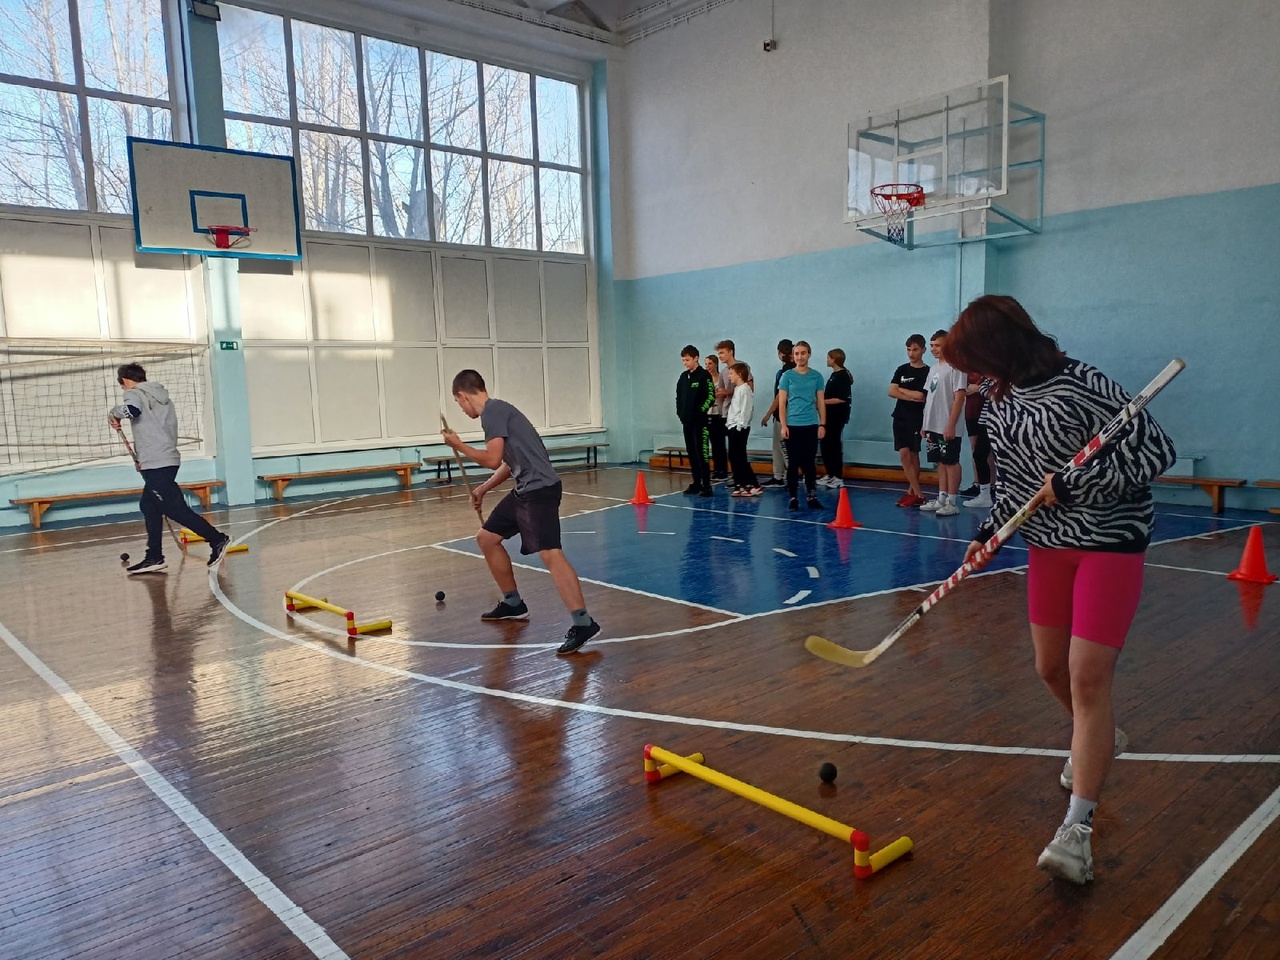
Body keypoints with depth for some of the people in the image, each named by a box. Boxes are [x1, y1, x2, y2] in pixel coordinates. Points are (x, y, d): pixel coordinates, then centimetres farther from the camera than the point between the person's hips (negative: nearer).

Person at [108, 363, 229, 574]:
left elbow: (130, 410, -30)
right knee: (149, 506, 14)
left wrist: (114, 413, -7)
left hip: (156, 464, -9)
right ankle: (154, 558, 15)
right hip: (167, 459, 9)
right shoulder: (161, 395, 20)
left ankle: (217, 539, -7)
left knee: (175, 509, -7)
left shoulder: (134, 394, -5)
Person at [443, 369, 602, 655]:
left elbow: (492, 460, -17)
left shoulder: (492, 411, -10)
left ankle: (583, 623, -26)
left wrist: (459, 445, -2)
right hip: (525, 490, 11)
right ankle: (513, 603, 30)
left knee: (550, 553, -22)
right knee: (487, 537, 19)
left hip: (540, 488, -11)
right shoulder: (497, 410, 20)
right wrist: (483, 489, 34)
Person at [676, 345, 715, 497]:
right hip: (687, 421, 7)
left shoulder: (704, 375, -8)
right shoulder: (683, 376, 13)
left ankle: (706, 486, -8)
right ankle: (696, 483, 18)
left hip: (700, 421, -7)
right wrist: (680, 412, 10)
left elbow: (711, 397, -12)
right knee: (691, 453, 10)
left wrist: (700, 411, -14)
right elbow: (679, 396, 21)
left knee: (702, 453, -9)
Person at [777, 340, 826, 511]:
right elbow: (782, 403, 0)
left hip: (811, 425, 1)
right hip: (792, 425, -1)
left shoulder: (816, 376, 6)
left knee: (809, 463, 5)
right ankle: (793, 497, 10)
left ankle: (812, 496, 12)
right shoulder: (787, 376, 1)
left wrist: (822, 424, 1)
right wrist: (783, 425, -8)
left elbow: (820, 402, 8)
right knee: (793, 463, 3)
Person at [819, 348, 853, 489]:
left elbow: (842, 399, -21)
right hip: (829, 416, 9)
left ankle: (838, 478, 3)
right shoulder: (834, 375, 13)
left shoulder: (843, 376, -14)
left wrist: (823, 401, -17)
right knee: (825, 445, 11)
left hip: (837, 417, -9)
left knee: (834, 445, -4)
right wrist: (821, 400, 5)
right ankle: (830, 474, 21)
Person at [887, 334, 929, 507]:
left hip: (916, 419, -4)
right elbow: (891, 392, -1)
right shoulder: (901, 370, 9)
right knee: (904, 454, -2)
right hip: (900, 417, 4)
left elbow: (920, 396, -14)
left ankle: (912, 492, 10)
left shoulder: (927, 372, -5)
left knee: (913, 455, 1)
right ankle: (917, 494, 4)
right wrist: (912, 397, -12)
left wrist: (902, 389, -1)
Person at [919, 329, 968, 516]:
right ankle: (942, 499, 18)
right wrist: (925, 424, 16)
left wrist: (951, 425, -20)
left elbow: (959, 397, -16)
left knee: (951, 462, -2)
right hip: (933, 426, 8)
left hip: (947, 427, -8)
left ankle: (952, 502, 2)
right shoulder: (934, 369, 15)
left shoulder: (955, 367, -10)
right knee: (940, 463, 12)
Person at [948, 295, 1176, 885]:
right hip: (1048, 543, 7)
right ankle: (1101, 740, 47)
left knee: (1088, 676, -11)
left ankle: (1077, 827, -4)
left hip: (1110, 542, -7)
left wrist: (1074, 484, -26)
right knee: (1051, 667, 15)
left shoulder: (1083, 387, -22)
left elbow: (1157, 451, -19)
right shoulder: (999, 398, 1)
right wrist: (992, 530, 2)